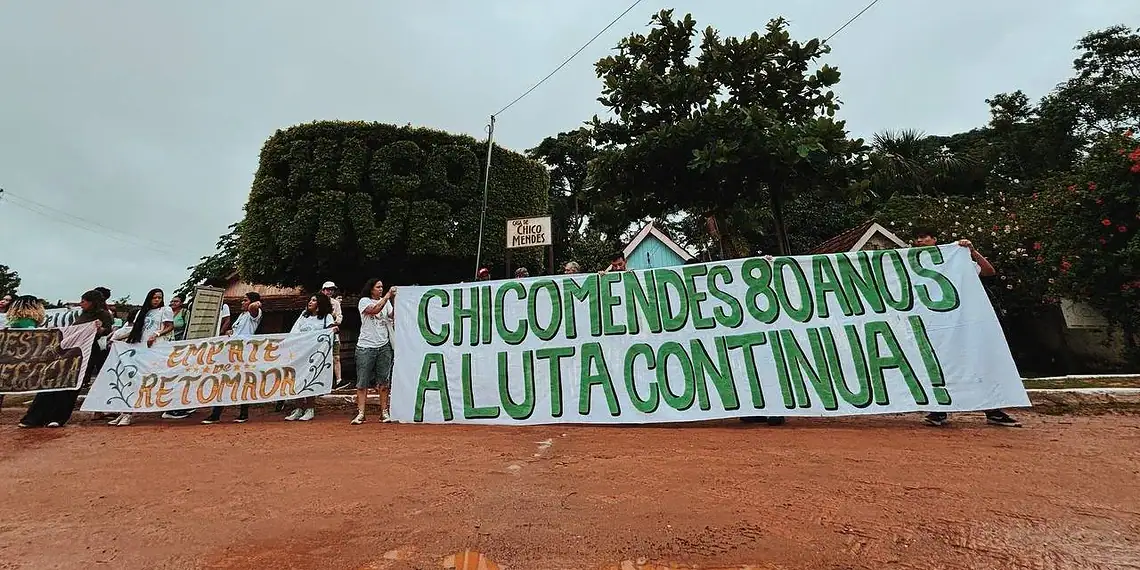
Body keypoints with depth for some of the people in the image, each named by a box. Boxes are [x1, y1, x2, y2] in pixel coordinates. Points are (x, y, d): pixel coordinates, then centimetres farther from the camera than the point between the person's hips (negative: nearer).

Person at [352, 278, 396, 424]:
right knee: (363, 382, 1)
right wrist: (388, 296, -18)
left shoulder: (386, 301, 12)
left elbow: (393, 316, -2)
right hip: (366, 347, -3)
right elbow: (375, 310, -18)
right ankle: (360, 413, 7)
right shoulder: (364, 301, 1)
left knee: (383, 381, 5)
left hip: (384, 346, 3)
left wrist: (394, 300, -12)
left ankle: (384, 412, 11)